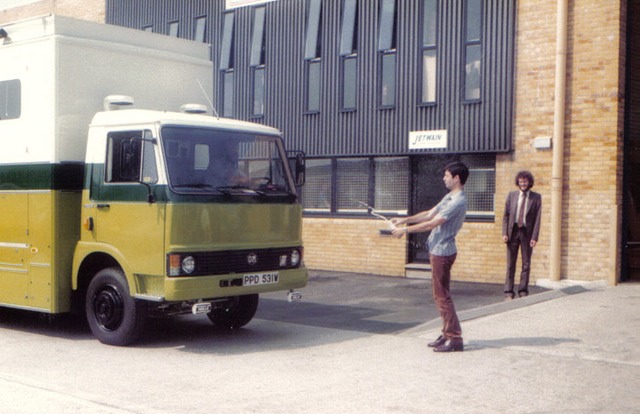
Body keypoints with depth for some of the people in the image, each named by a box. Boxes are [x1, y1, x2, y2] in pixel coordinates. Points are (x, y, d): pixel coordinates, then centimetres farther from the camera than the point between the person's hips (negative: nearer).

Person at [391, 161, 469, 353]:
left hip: (442, 252, -10)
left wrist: (405, 230, -15)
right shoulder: (449, 197, 13)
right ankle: (447, 334, 21)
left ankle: (455, 339, -3)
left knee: (442, 296, -6)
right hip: (438, 251, 10)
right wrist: (404, 220, 11)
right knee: (440, 295, 14)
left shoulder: (458, 201, -20)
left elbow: (432, 224, -21)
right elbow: (429, 214, 18)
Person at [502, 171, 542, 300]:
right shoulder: (511, 195, 6)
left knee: (526, 264, 5)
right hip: (513, 231, 1)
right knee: (511, 264, 2)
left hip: (527, 232, -1)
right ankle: (509, 292, 6)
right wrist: (504, 233, -4)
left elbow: (537, 218, -3)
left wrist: (534, 237, -11)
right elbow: (506, 215, 6)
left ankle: (523, 291, 12)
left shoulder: (536, 197, 2)